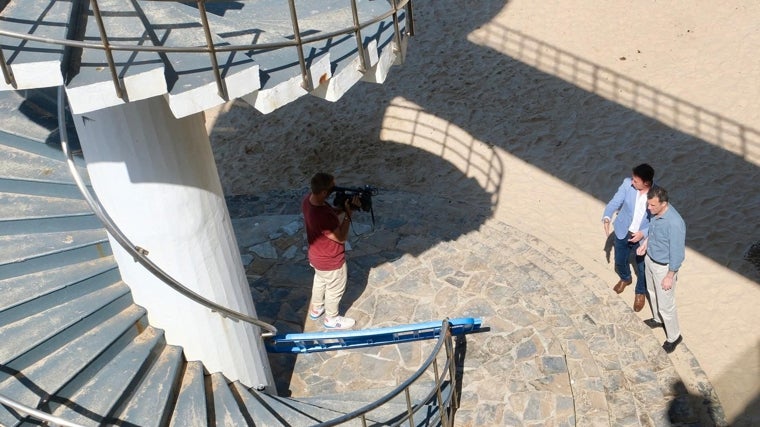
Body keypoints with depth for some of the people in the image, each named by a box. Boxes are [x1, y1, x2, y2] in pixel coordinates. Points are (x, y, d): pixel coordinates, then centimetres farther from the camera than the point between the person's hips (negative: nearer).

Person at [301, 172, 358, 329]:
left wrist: (345, 206, -13)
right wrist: (348, 213, -24)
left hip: (316, 256, 8)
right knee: (335, 289, 20)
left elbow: (331, 211, 3)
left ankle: (315, 309, 57)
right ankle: (331, 319, 45)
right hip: (330, 261, -8)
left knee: (320, 281, 33)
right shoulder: (323, 217, -42)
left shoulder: (308, 199, -15)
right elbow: (342, 238, -27)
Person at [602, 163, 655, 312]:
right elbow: (615, 202, -13)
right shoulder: (627, 184, -19)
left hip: (644, 237, -2)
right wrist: (607, 218, -31)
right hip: (623, 232, 3)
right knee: (619, 261, 24)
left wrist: (643, 233, -28)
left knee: (642, 268, 17)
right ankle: (625, 278, 58)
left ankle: (640, 292, 47)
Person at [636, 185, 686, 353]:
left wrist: (669, 276, -18)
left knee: (666, 305, 9)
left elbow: (677, 253, -26)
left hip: (663, 267, -8)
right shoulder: (656, 211, -11)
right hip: (650, 259, 8)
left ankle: (674, 337, 32)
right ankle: (658, 319, 55)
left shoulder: (675, 223, -35)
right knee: (652, 292, 29)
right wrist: (645, 242, 0)